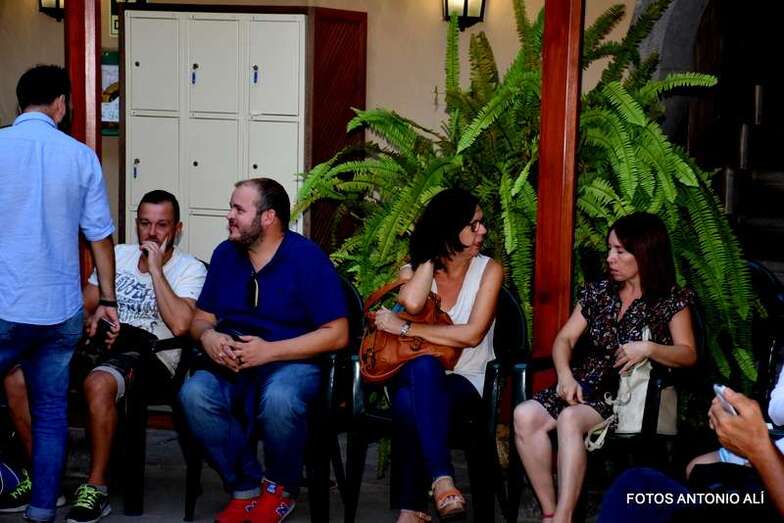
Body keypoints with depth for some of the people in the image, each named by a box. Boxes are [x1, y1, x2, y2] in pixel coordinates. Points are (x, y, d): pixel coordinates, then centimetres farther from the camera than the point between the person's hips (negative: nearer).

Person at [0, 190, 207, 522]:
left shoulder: (190, 269, 2)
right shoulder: (119, 255, 21)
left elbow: (180, 325, -16)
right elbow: (84, 307, 20)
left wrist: (156, 270, -11)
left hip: (149, 353, -6)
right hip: (101, 343, 6)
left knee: (98, 383, -40)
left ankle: (96, 489, -25)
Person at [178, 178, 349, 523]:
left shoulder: (308, 258, -7)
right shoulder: (225, 254, 8)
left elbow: (336, 334, -11)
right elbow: (201, 317, 15)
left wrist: (269, 350, -19)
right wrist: (208, 337, -11)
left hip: (292, 361, -4)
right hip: (231, 363, 4)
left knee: (279, 399, -39)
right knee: (194, 394, -29)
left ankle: (279, 489, -7)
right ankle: (245, 489, -10)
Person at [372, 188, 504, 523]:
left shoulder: (488, 270, -1)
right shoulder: (413, 270, 6)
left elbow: (472, 334, -15)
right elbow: (411, 302, -20)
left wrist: (405, 329, -14)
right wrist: (431, 256, -5)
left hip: (467, 381, -2)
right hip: (420, 378, 2)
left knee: (409, 401, -37)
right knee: (423, 365, -39)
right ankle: (442, 477, -42)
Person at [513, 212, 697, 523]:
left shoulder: (671, 300, 3)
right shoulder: (598, 292, 15)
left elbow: (688, 355, -5)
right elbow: (564, 339, 13)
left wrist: (648, 349, -24)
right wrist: (565, 375, -8)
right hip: (587, 385, 5)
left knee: (570, 419, -36)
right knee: (525, 415, -25)